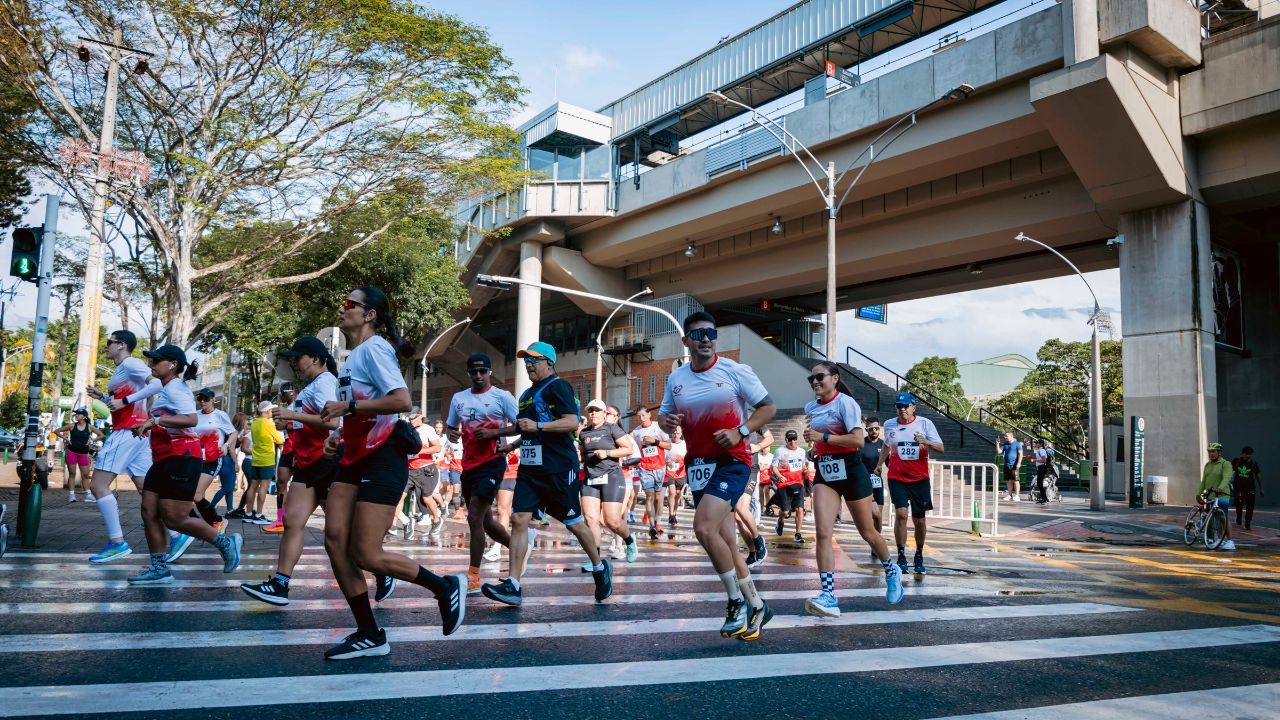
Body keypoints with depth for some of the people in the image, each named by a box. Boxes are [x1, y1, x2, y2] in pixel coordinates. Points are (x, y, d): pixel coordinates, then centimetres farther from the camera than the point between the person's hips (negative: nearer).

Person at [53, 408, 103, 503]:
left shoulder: (89, 427, 2)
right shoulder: (72, 426, 1)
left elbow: (101, 435, 7)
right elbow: (56, 431, 7)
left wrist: (92, 440, -3)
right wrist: (65, 438, -3)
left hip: (83, 453, 1)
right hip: (71, 452, -1)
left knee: (85, 475, 2)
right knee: (72, 473, 0)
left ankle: (88, 495, 3)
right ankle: (71, 495, 1)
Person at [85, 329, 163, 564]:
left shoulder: (130, 363, -8)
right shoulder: (123, 369, 22)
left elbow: (157, 384, -24)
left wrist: (124, 401, -23)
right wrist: (103, 397, 19)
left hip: (128, 431, -10)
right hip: (137, 432, 10)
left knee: (98, 485, -9)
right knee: (146, 489, 8)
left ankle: (118, 543, -11)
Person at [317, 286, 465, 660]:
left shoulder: (373, 348, -12)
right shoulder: (353, 354, 17)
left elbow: (402, 401, -25)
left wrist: (347, 407, -21)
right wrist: (339, 435, 14)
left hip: (382, 460, -9)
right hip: (354, 458, 9)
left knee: (366, 554, -8)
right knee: (335, 542, 0)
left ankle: (446, 588, 13)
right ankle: (369, 635, 10)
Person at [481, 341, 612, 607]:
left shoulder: (557, 386, -8)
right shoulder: (526, 395, 19)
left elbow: (572, 423, -19)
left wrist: (538, 426, -25)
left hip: (559, 469, -8)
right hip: (530, 469, 8)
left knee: (573, 523, 4)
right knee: (519, 519, -6)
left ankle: (600, 567, 27)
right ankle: (513, 586, -7)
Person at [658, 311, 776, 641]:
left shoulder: (735, 371, -6)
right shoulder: (676, 379, 6)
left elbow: (768, 407, -2)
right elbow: (663, 416, 16)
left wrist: (740, 431, -17)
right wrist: (667, 422, -8)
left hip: (731, 461, -5)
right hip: (697, 464, 5)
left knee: (704, 528, -22)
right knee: (724, 543, 8)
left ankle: (737, 601, -3)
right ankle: (755, 606, 24)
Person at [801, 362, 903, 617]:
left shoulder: (845, 402, -11)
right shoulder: (810, 408, 10)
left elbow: (858, 440, -23)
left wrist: (823, 437, -25)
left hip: (850, 470, -5)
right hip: (824, 473, 5)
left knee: (867, 533, 10)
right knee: (822, 533, -14)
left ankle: (891, 572, 39)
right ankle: (829, 597, -16)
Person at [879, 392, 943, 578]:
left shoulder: (925, 423, -4)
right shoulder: (889, 425, 3)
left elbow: (941, 448, -9)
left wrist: (926, 442, -26)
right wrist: (879, 464, 22)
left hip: (920, 479, 0)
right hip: (897, 477, 0)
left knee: (919, 519, 7)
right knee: (901, 514, -16)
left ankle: (919, 556, 26)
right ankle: (901, 557, -9)